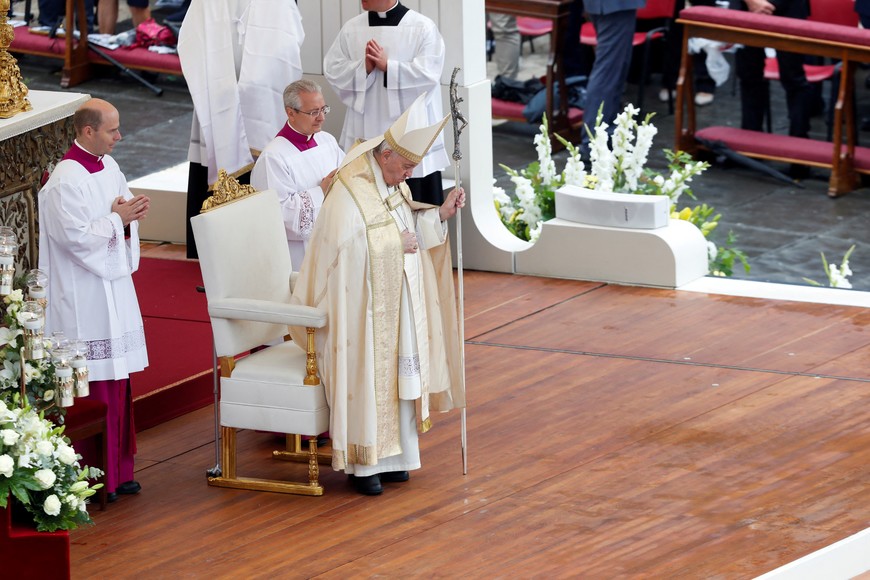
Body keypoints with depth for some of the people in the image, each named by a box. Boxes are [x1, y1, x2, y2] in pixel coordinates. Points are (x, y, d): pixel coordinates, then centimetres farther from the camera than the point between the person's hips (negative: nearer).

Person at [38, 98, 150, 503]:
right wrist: (118, 218, -13)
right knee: (94, 384, -5)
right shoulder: (66, 181, -18)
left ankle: (118, 471, 21)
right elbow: (78, 237, -21)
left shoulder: (108, 166, 9)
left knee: (117, 381, 13)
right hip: (83, 299, -9)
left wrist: (130, 214, -4)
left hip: (113, 286, 9)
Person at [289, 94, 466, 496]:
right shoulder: (349, 192, -20)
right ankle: (362, 463, 5)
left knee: (396, 373, 10)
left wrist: (440, 214, -1)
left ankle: (390, 455, 19)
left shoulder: (394, 185, 7)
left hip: (396, 304, 8)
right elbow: (346, 246, -25)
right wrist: (397, 244, -20)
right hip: (363, 307, -8)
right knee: (365, 379, -4)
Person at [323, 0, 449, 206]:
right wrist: (363, 68, -12)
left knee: (416, 200, -2)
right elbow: (332, 69, 4)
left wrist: (387, 66, -16)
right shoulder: (351, 28, 8)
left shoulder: (422, 27, -4)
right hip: (365, 131, 3)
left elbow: (429, 73, -12)